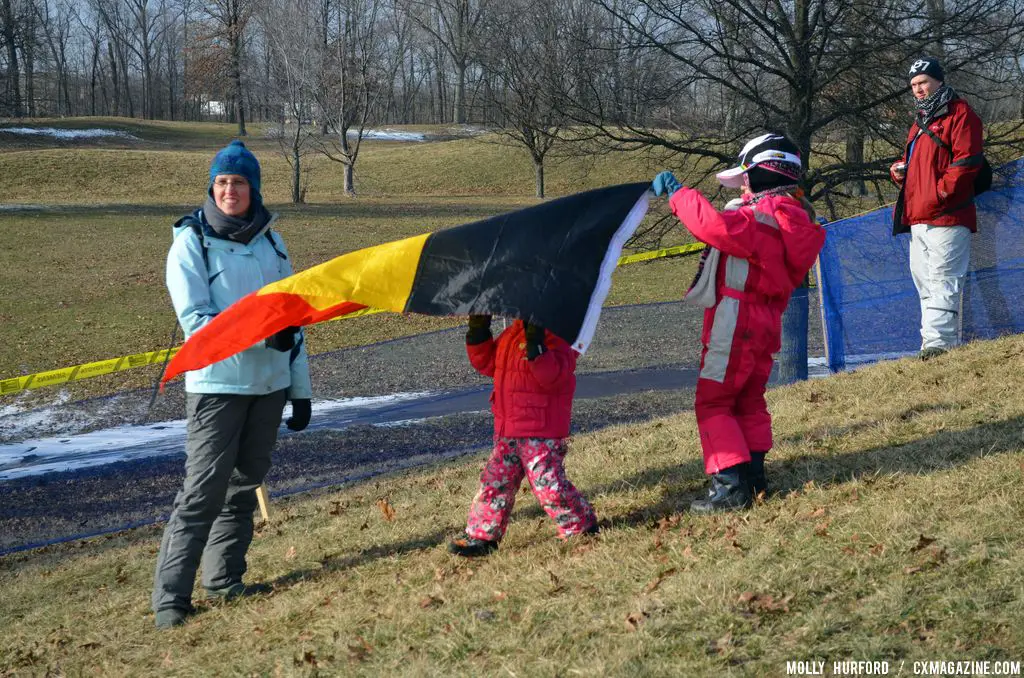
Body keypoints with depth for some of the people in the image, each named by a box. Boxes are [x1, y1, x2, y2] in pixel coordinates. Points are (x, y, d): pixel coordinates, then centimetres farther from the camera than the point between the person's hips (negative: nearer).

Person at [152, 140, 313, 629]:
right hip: (216, 385, -5)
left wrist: (300, 390, 13)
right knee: (204, 491, -8)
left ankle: (224, 578, 24)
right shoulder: (191, 241, -4)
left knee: (246, 483, 11)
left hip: (268, 385, 5)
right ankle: (170, 596, -3)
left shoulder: (270, 241, 11)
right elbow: (195, 319, -12)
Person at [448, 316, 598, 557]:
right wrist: (478, 333, 8)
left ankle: (581, 528, 12)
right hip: (507, 433, 8)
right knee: (494, 482, 10)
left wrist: (536, 347, -37)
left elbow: (554, 376, -27)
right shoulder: (511, 334, 13)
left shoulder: (555, 338, -13)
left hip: (542, 433, -8)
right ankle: (481, 536, 19)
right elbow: (487, 363, 20)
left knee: (548, 483, -7)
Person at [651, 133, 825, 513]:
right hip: (765, 322, 10)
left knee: (713, 402, -4)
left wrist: (677, 194, -23)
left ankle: (731, 485, -8)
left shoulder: (764, 216, -17)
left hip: (736, 321, -10)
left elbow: (715, 227, -30)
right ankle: (753, 475, 19)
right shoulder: (794, 217, 15)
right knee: (749, 400, 18)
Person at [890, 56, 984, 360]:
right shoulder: (920, 121, 25)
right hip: (917, 218, 10)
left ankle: (937, 343, -22)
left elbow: (967, 161, -13)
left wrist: (942, 191, -18)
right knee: (924, 282, 10)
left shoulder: (959, 113, -3)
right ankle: (947, 343, 14)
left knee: (942, 281, -15)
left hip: (946, 216, -10)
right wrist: (900, 169, 10)